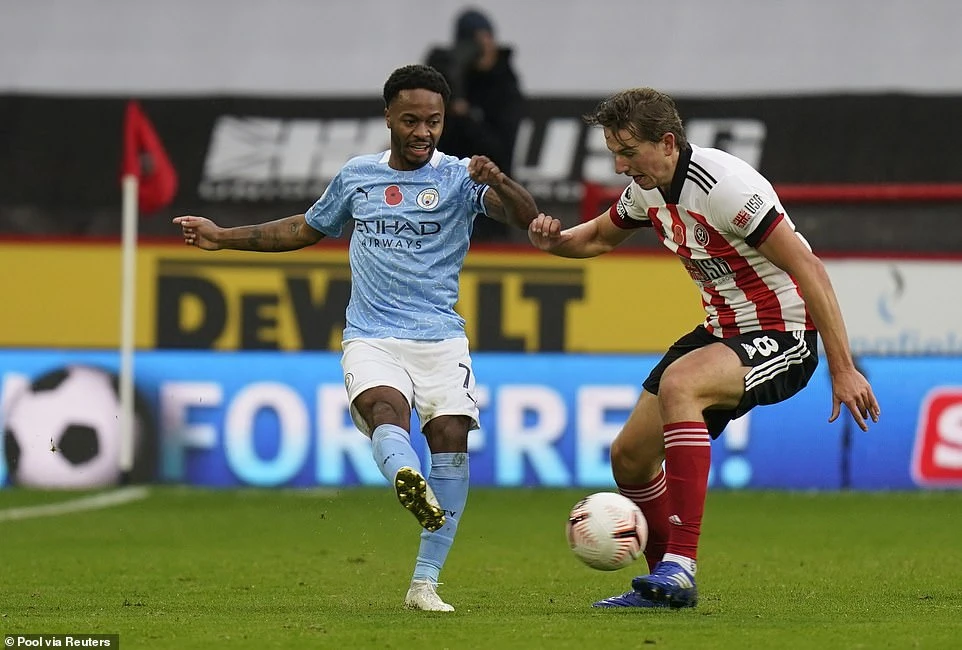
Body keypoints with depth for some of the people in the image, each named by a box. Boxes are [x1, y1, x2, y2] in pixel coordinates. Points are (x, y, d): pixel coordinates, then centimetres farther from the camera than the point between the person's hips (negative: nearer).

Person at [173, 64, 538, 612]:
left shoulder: (460, 177, 3)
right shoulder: (357, 175, 14)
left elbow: (527, 218, -12)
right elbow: (307, 229, 32)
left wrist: (499, 182, -33)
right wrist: (224, 237, 31)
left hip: (440, 336, -1)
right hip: (371, 336, 1)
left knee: (451, 433, -17)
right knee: (383, 406, -30)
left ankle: (425, 583, -11)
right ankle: (408, 481, -65)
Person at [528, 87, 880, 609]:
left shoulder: (722, 185, -25)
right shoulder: (647, 189, 2)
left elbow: (807, 268, -25)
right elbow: (600, 236, 24)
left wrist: (843, 369, -28)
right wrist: (555, 241, -1)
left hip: (782, 336, -9)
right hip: (722, 330, 9)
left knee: (678, 384, -36)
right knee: (629, 457, 7)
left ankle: (679, 567, -37)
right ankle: (666, 585, 28)